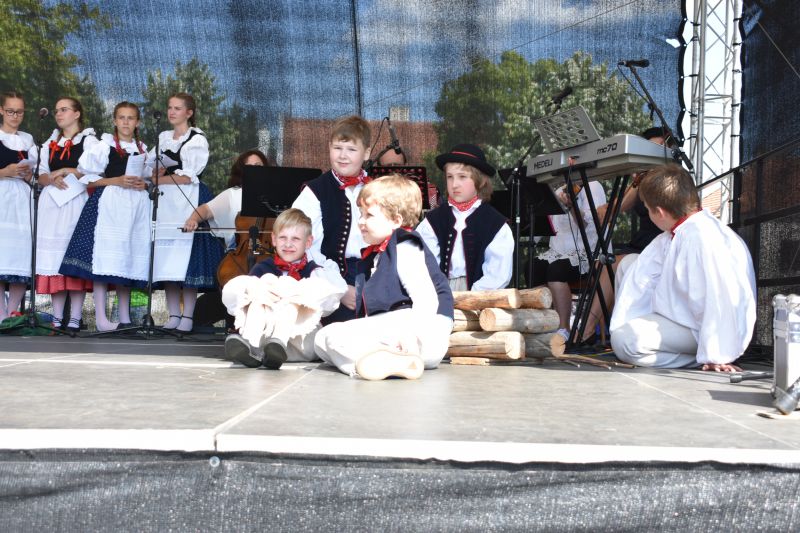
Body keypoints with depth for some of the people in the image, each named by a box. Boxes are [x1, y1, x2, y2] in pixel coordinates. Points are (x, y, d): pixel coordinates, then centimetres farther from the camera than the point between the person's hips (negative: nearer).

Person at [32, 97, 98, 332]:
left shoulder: (89, 141, 5)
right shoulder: (50, 144, 23)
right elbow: (41, 175, 17)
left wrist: (66, 171, -11)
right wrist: (51, 179, -5)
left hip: (77, 203, -5)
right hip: (51, 203, 5)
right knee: (54, 258, -1)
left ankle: (75, 318, -8)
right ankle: (57, 317, 2)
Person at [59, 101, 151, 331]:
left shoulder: (143, 150, 16)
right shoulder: (104, 146, 1)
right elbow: (88, 179, -3)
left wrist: (143, 184, 0)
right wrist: (116, 180, -13)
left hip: (136, 207, 5)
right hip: (108, 204, -5)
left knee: (128, 260, 5)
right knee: (105, 258, -12)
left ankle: (124, 318, 10)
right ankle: (101, 318, -11)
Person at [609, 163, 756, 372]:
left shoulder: (703, 237, -31)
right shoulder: (674, 234, 1)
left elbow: (720, 299, -35)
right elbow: (642, 275, 5)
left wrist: (717, 356, -31)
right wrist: (622, 324, 3)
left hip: (701, 328, -10)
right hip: (679, 313, 10)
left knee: (624, 341, -27)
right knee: (630, 263, 10)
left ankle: (705, 358, -10)